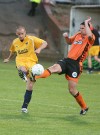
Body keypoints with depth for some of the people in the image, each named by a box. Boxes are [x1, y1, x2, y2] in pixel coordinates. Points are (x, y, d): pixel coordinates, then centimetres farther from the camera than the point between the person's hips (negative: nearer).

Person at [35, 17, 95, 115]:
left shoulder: (90, 38, -4)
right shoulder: (78, 35, 16)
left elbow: (89, 35, -30)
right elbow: (69, 41, 34)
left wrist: (86, 23, -17)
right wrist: (66, 37, 11)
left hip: (76, 64, -5)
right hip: (67, 60, 5)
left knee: (72, 90, -4)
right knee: (54, 68, -26)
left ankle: (84, 107, 18)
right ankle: (34, 76, -48)